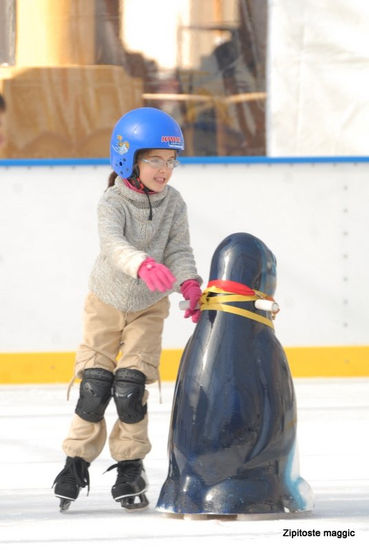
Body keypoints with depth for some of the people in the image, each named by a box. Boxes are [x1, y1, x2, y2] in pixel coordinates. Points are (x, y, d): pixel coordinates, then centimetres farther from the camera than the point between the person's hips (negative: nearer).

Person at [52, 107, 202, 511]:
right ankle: (77, 462, 8)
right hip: (106, 303, -2)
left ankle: (130, 468, 5)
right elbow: (112, 244, -41)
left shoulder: (173, 204, -11)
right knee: (94, 386, -7)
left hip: (148, 309, 2)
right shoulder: (113, 203, -23)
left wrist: (190, 285, -32)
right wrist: (144, 265, -60)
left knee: (130, 388, -8)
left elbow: (178, 250, -11)